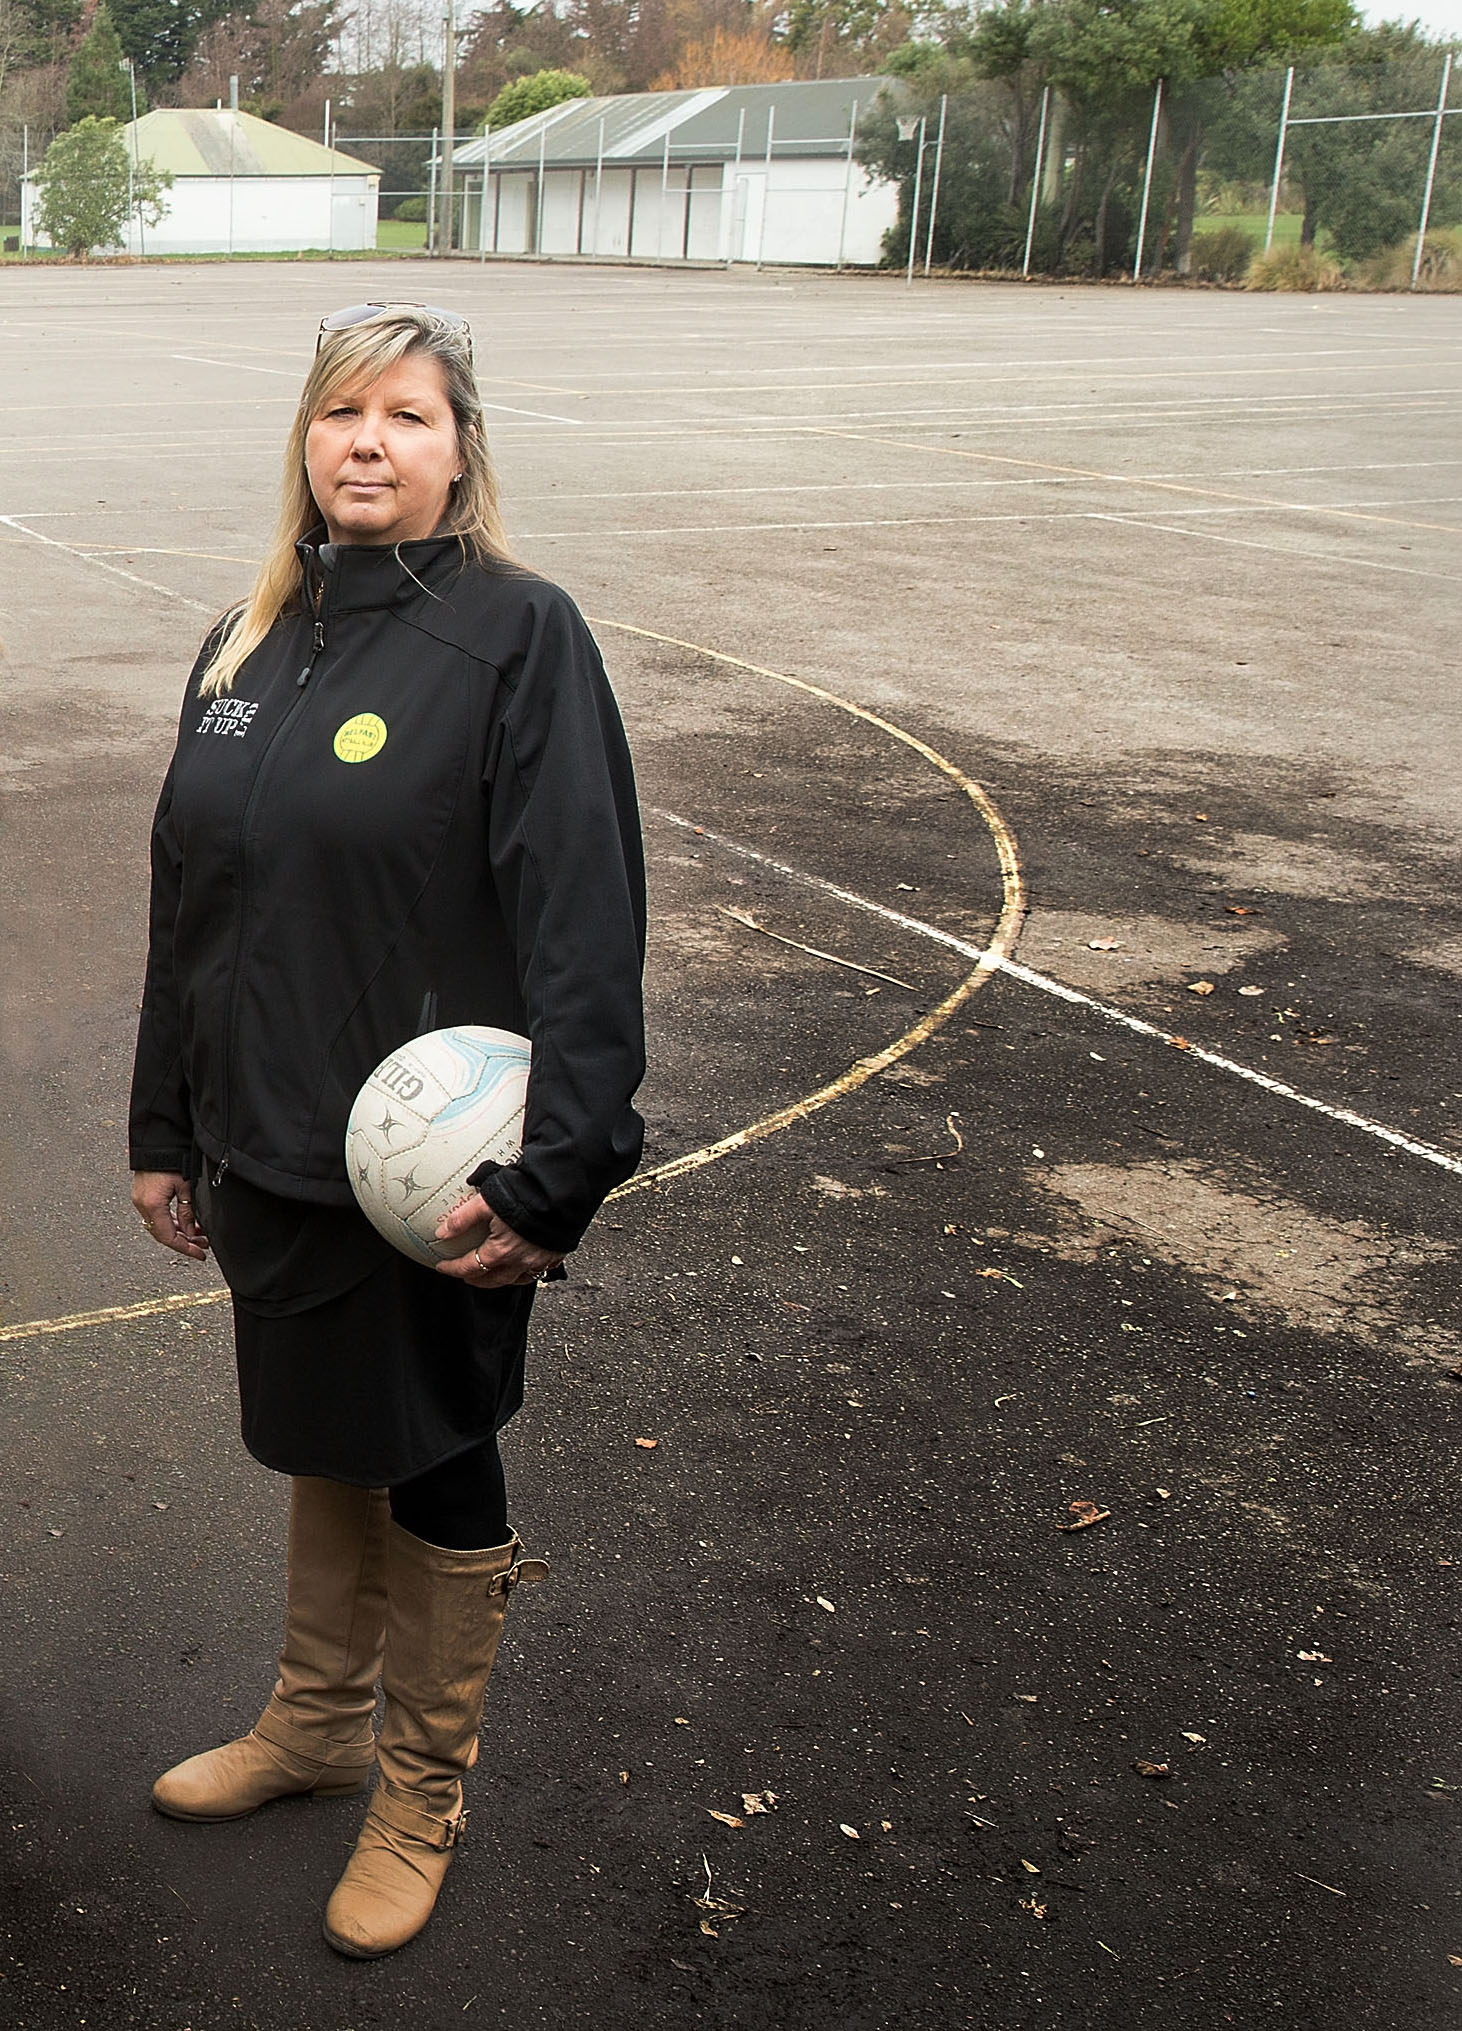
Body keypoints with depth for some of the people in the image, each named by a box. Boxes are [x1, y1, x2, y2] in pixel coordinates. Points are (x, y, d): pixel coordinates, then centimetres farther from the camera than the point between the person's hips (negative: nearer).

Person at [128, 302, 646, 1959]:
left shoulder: (518, 636, -13)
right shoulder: (252, 639, 7)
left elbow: (585, 928, -18)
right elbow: (186, 905, 12)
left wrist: (553, 1179, -23)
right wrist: (163, 1131, 13)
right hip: (267, 1152, 6)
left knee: (437, 1474, 12)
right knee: (324, 1445, 22)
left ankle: (421, 1790, 33)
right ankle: (315, 1723, 44)